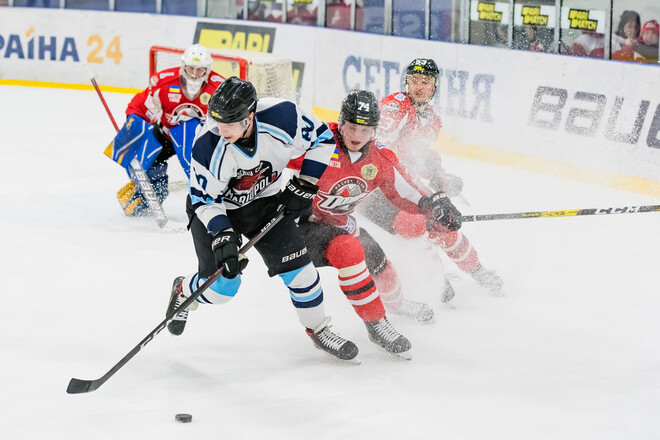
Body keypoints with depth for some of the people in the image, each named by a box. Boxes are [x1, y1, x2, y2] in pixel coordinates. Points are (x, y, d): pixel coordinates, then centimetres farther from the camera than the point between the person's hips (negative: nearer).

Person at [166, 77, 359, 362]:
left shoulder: (283, 117, -29)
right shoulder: (207, 146, -32)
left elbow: (322, 139, -10)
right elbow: (205, 200, -20)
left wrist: (304, 186, -13)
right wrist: (222, 237, -31)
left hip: (264, 201, 2)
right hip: (215, 207, -2)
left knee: (296, 265, -7)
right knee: (221, 286, -8)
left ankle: (318, 328, 14)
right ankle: (183, 291, 27)